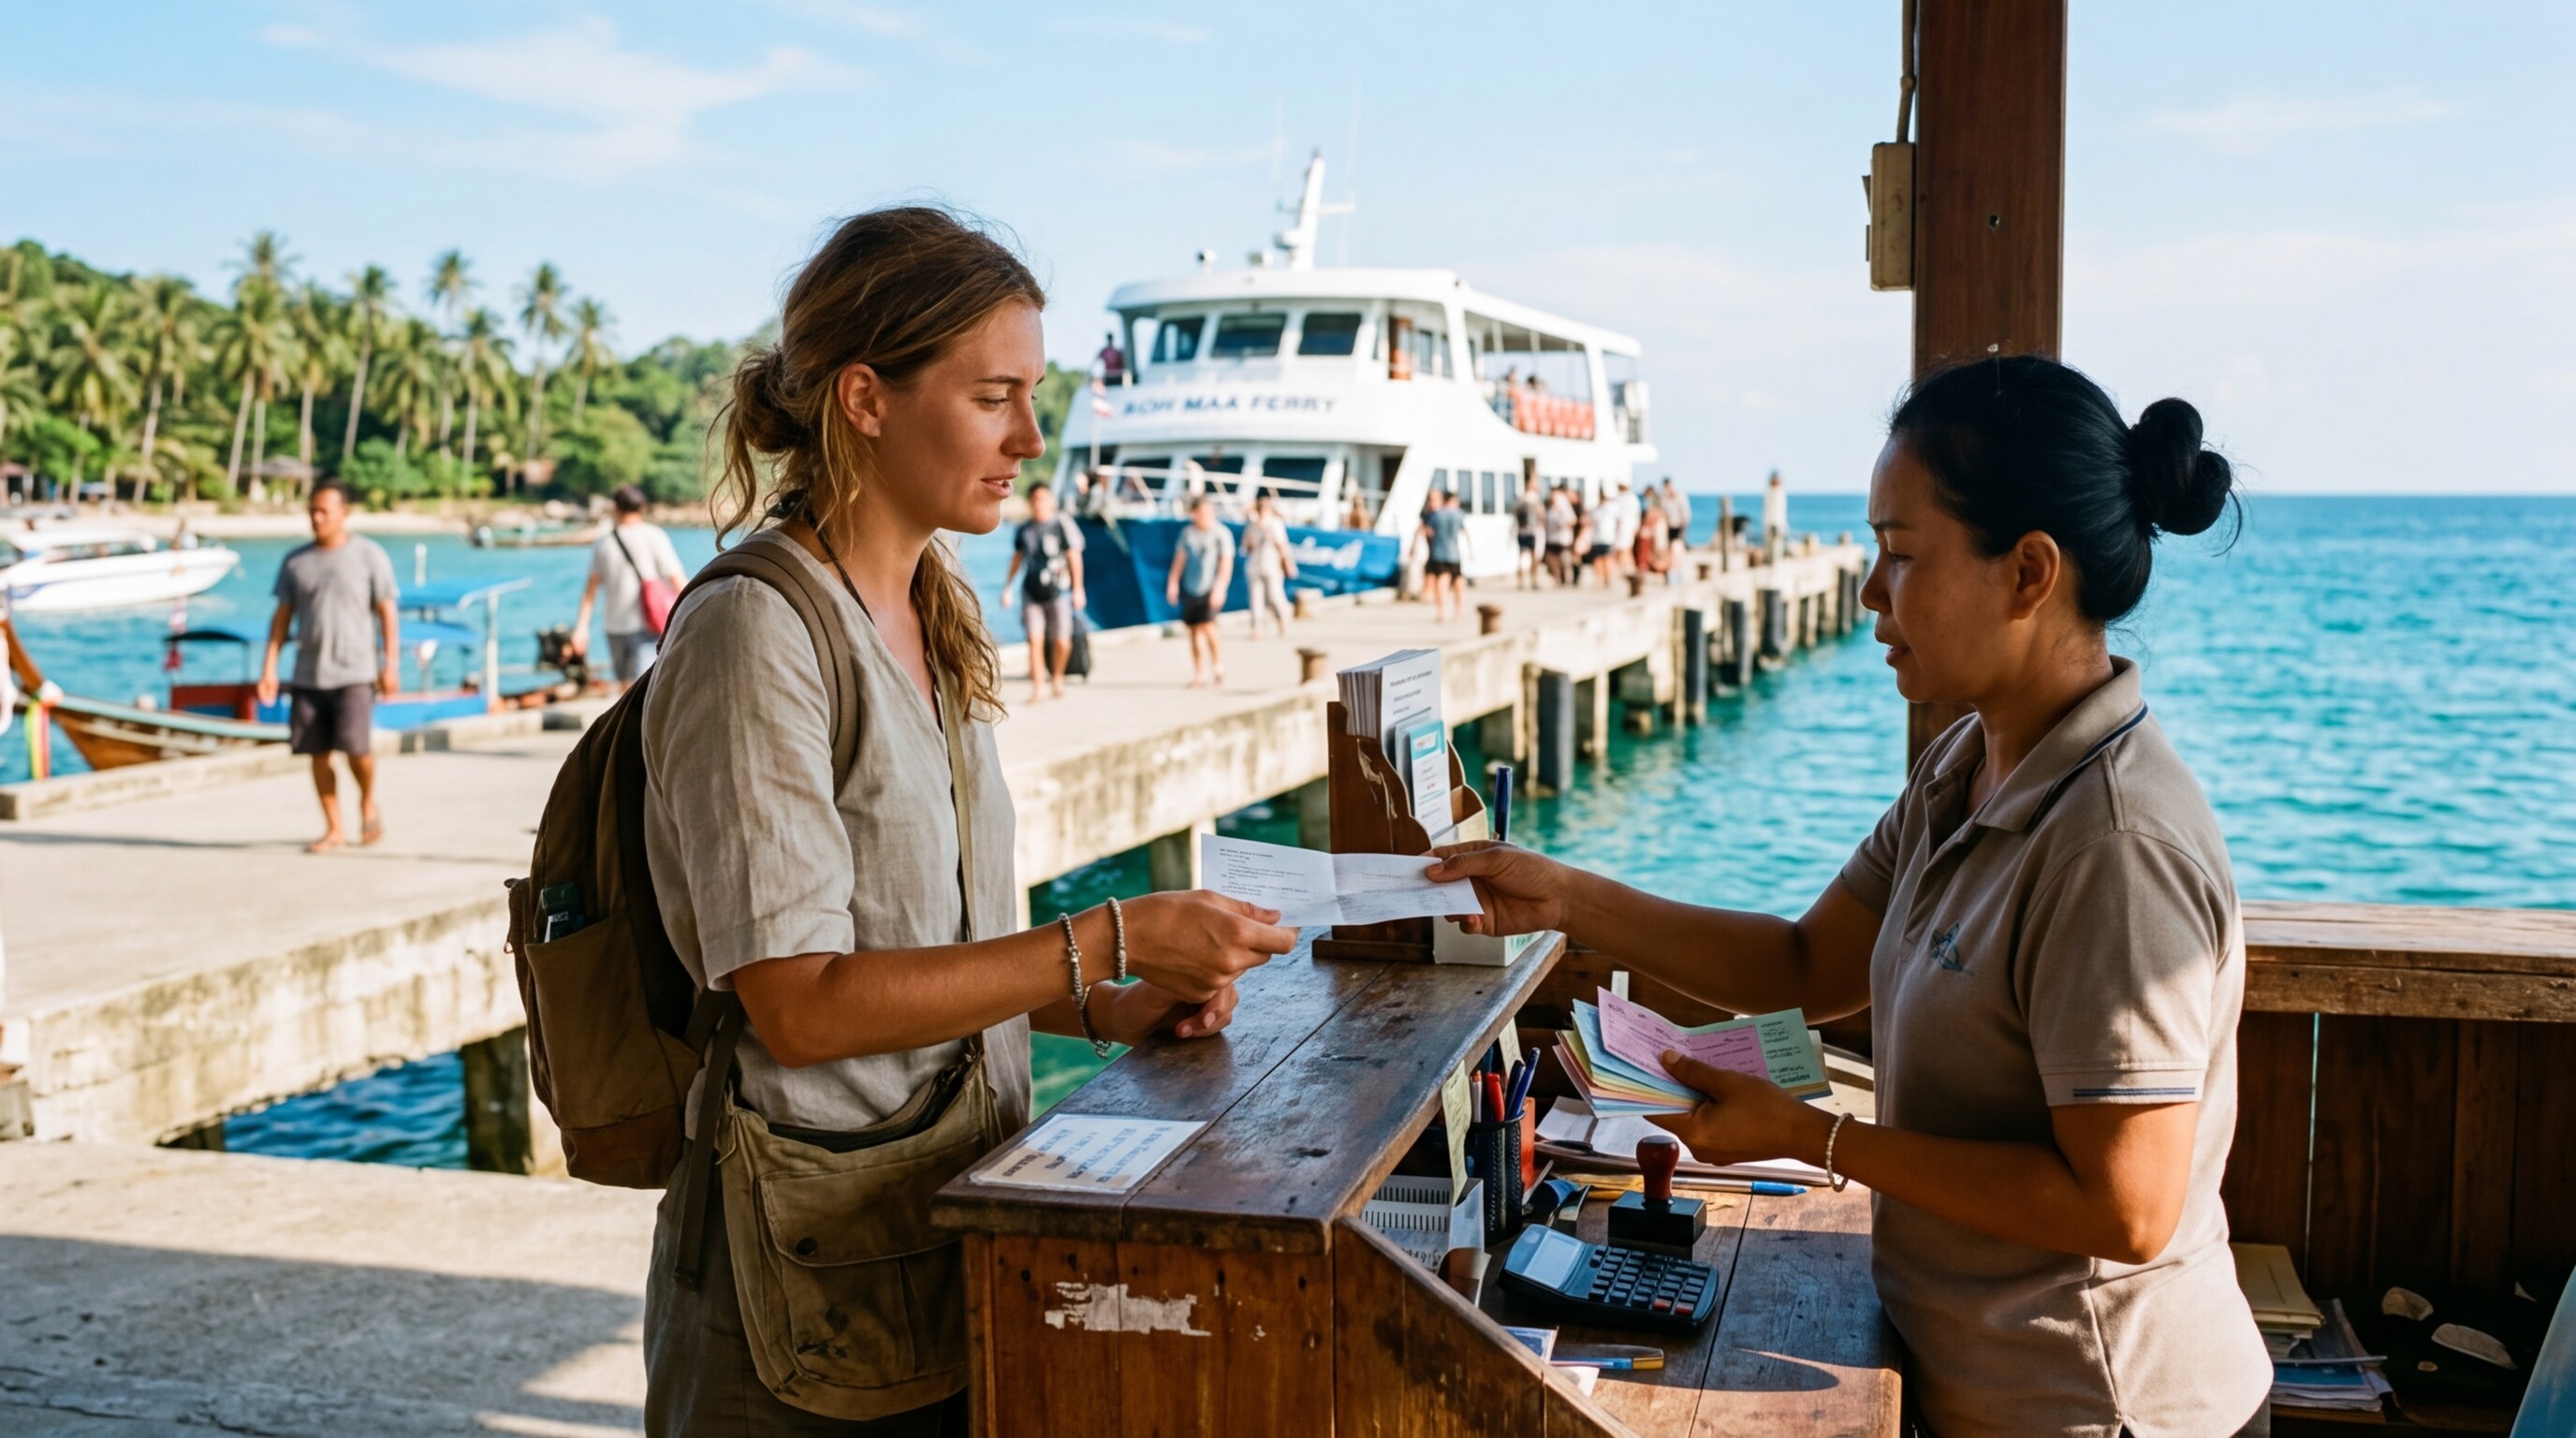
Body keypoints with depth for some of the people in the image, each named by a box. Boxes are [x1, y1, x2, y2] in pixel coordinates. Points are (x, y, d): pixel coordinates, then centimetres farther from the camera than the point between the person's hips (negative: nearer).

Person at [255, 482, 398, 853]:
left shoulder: (370, 555, 2)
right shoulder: (296, 562, 11)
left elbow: (387, 613, 1)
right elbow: (282, 616, 12)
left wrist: (391, 665, -6)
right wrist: (269, 668, 6)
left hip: (354, 672, -4)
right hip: (308, 675, 4)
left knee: (356, 746, -14)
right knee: (318, 752, 3)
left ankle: (368, 802, 14)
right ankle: (334, 829, 12)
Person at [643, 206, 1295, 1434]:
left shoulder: (931, 619, 9)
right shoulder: (752, 631, -17)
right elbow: (800, 1003, -22)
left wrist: (1098, 1013, 0)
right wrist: (1111, 942, -21)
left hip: (959, 1231, 7)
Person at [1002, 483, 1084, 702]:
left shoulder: (1062, 525, -4)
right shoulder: (1023, 529, 8)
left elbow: (1074, 558, -1)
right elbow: (1017, 558, 19)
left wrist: (1077, 589, -2)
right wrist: (1008, 586, 17)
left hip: (1058, 591, -2)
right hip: (1032, 592, 2)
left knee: (1062, 642, -1)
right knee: (1034, 639, -6)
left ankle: (1057, 678, 25)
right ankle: (1038, 686, -2)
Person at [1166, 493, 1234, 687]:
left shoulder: (1221, 534, -5)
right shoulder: (1188, 532, 8)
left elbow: (1226, 563, -8)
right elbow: (1180, 558, 12)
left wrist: (1219, 588, -16)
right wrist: (1173, 582, 4)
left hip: (1211, 589, -4)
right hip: (1190, 589, 4)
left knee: (1207, 625, -17)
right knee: (1194, 630, 5)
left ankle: (1217, 661, 9)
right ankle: (1199, 673, 13)